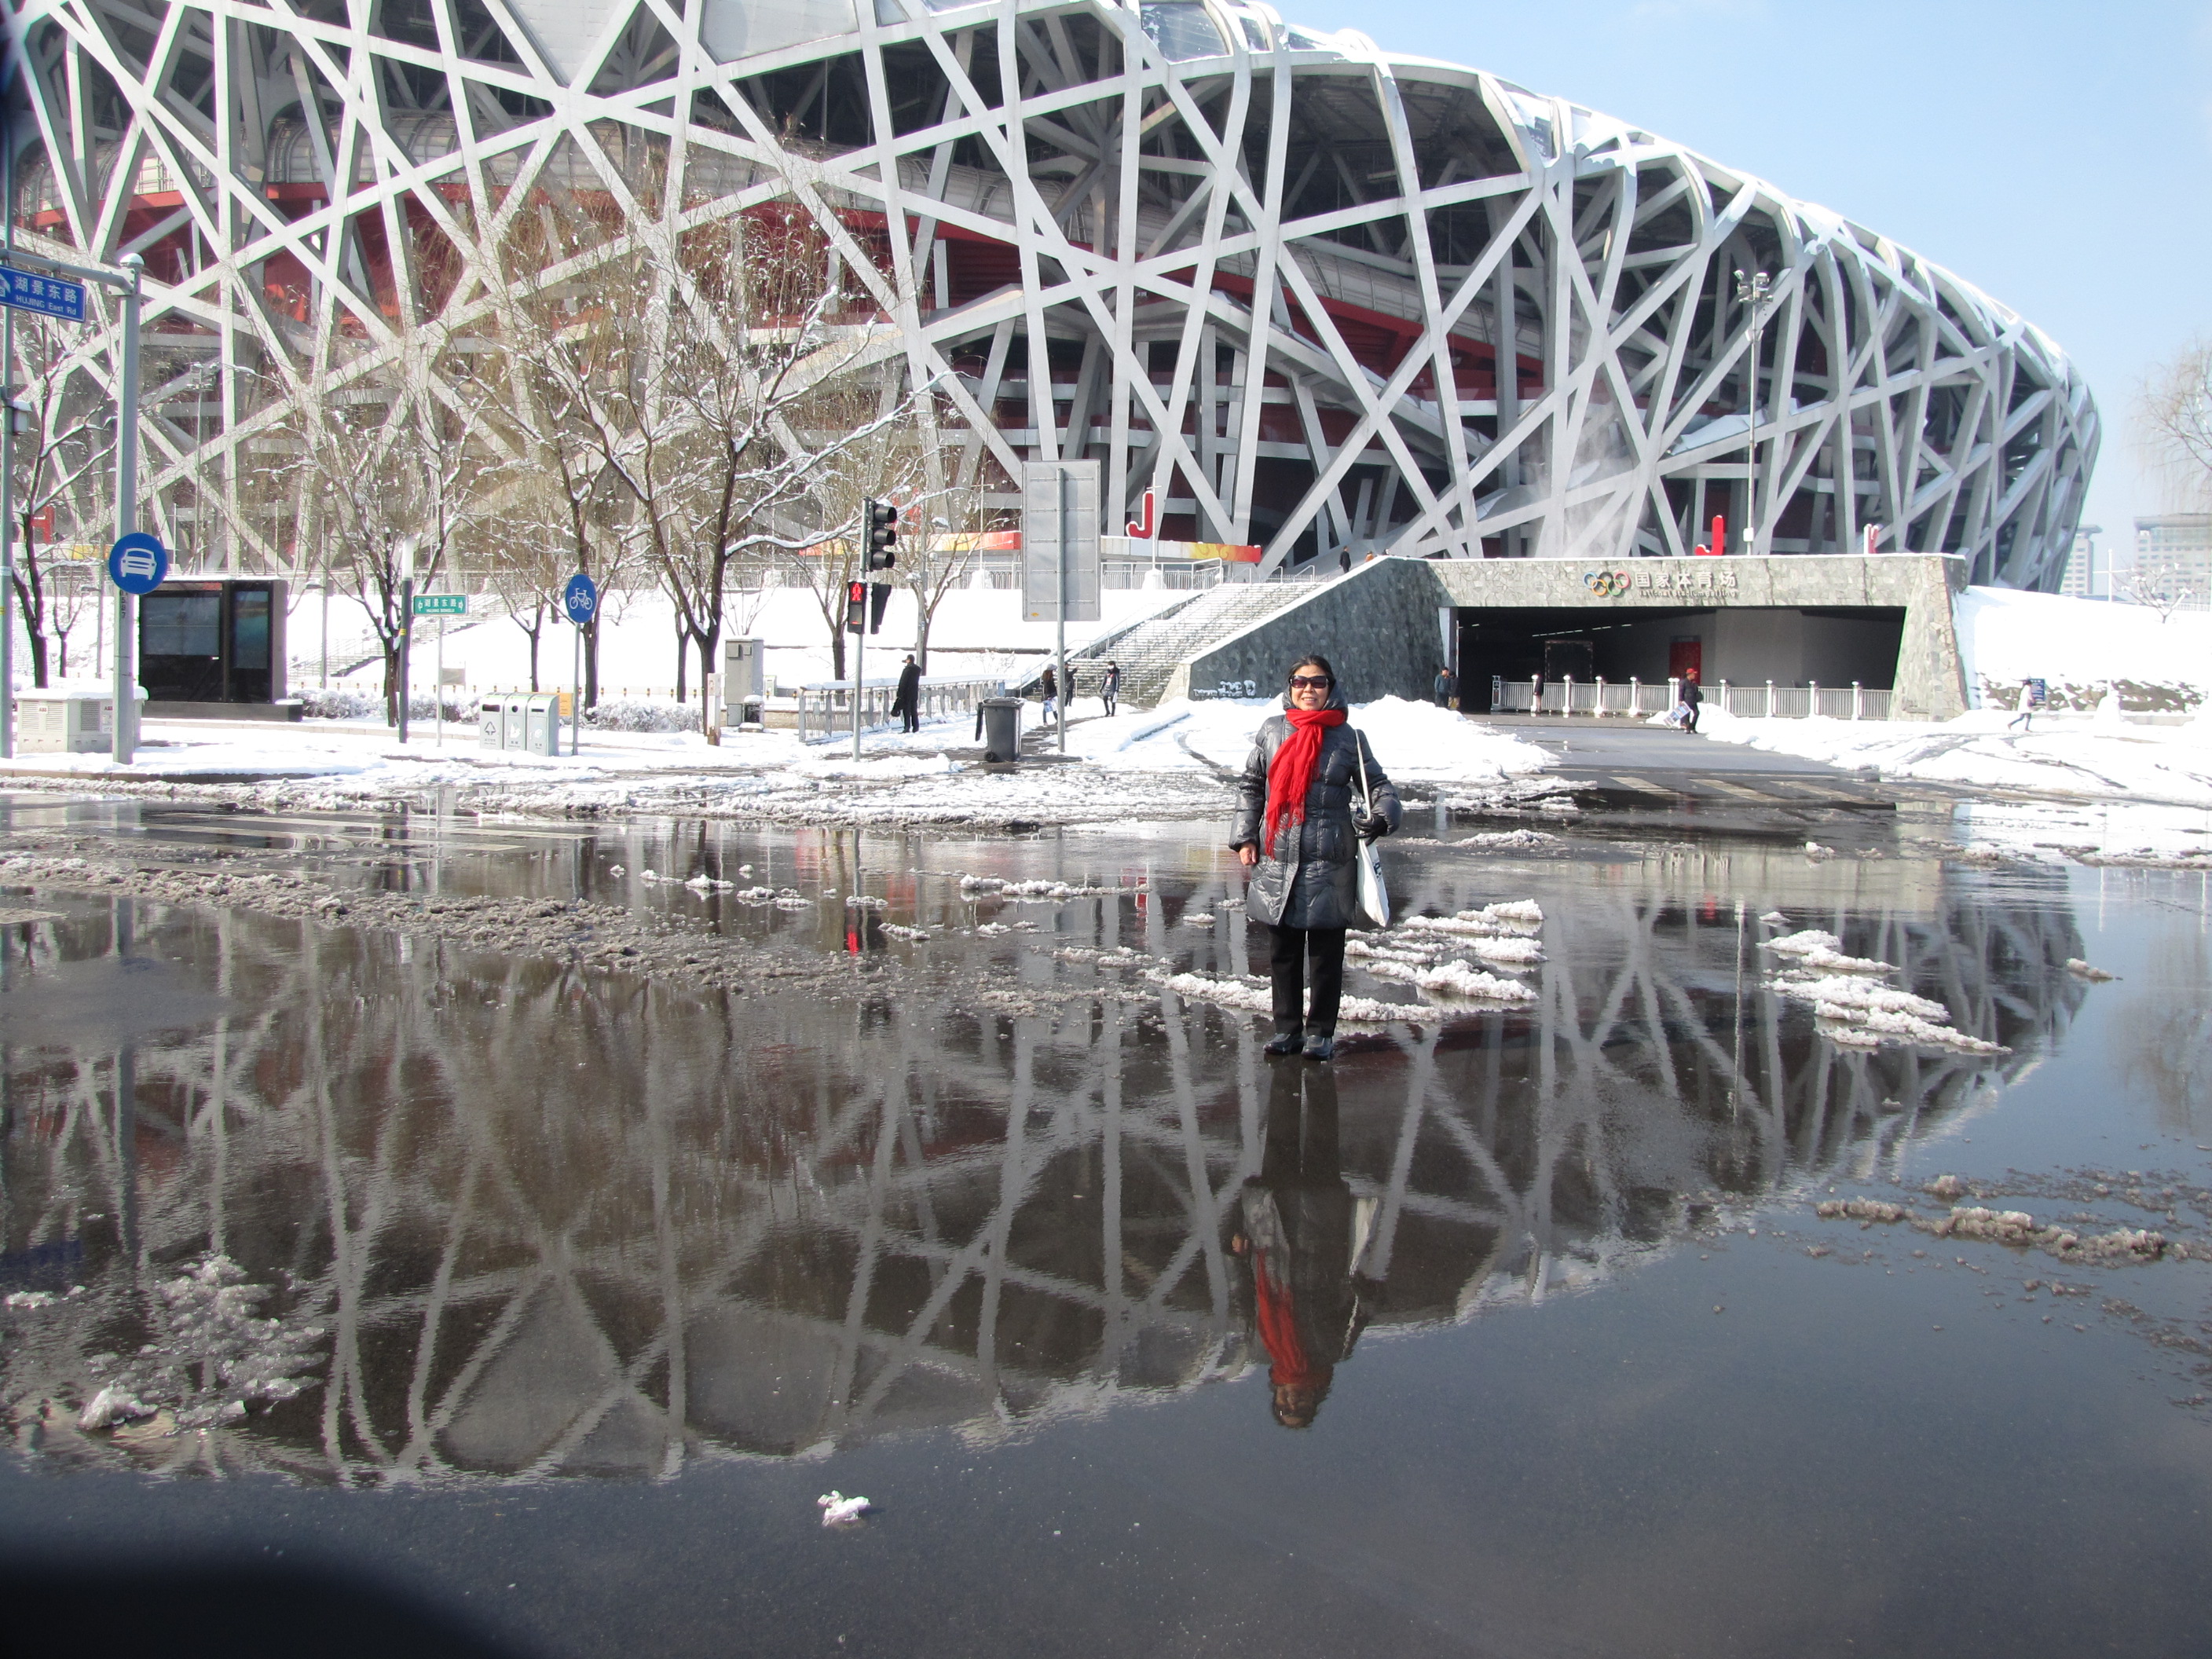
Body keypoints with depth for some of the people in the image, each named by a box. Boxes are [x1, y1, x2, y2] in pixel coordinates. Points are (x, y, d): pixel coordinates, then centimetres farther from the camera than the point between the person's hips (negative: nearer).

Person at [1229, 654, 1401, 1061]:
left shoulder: (1347, 738, 1)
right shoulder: (1272, 730, 6)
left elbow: (1379, 785, 8)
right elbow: (1250, 786, 12)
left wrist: (1382, 817, -12)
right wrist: (1245, 838, 5)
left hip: (1329, 864, -2)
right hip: (1277, 860, 2)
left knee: (1326, 953, 5)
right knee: (1284, 951, 12)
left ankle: (1321, 1031, 18)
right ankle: (1287, 1027, 24)